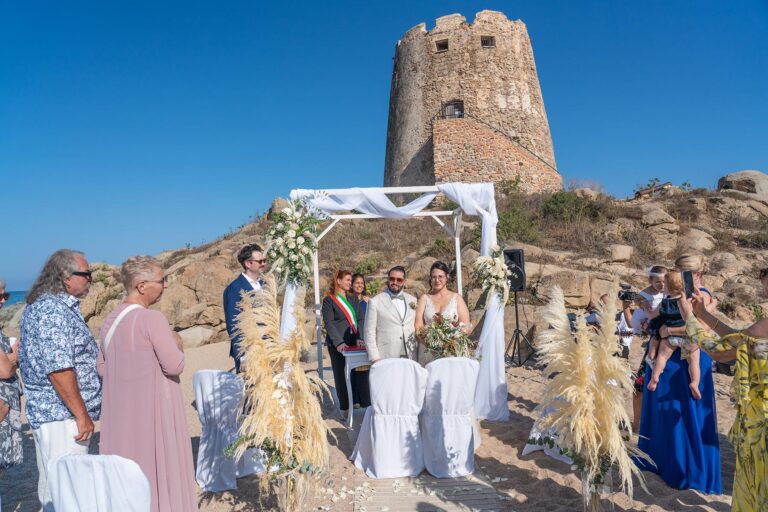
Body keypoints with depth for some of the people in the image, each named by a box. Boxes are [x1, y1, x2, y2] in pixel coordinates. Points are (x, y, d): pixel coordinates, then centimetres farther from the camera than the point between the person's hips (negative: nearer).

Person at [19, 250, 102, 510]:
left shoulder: (40, 305, 13)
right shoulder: (55, 310, -19)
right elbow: (59, 369, -24)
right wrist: (82, 415, -18)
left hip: (45, 411, 10)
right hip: (62, 414, -10)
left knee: (51, 487, 19)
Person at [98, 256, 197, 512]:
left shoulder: (110, 320, 3)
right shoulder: (152, 319, -20)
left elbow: (103, 368, 11)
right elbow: (175, 365, -18)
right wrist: (176, 344, -1)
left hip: (120, 409, 7)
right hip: (152, 407, -7)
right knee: (160, 468, 8)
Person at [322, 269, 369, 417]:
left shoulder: (353, 299, 16)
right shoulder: (329, 300, 0)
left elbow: (360, 319, 9)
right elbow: (329, 323, -8)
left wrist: (360, 338, -7)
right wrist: (338, 343, -18)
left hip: (355, 343, 4)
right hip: (338, 345, -4)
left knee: (361, 373, -3)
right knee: (342, 376, 3)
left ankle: (366, 405, 1)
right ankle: (346, 408, 13)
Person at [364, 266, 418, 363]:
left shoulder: (413, 300, 11)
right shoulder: (375, 302, 0)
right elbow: (370, 333, -2)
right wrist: (375, 359, -9)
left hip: (410, 358, 3)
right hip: (385, 360, -3)